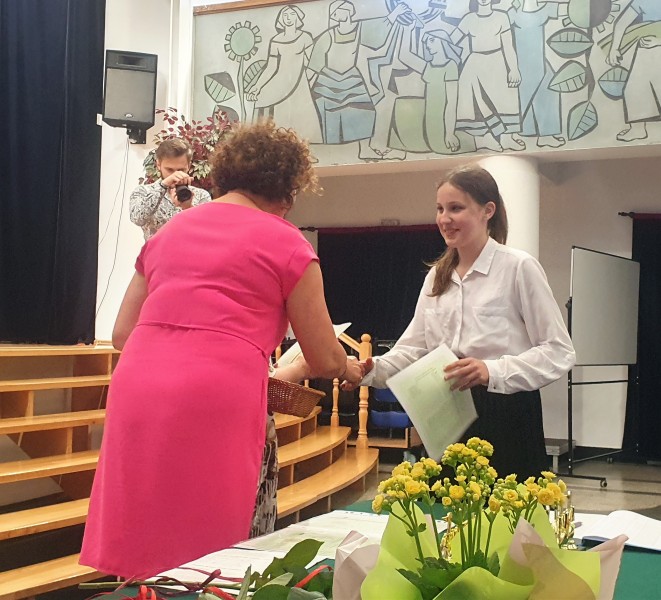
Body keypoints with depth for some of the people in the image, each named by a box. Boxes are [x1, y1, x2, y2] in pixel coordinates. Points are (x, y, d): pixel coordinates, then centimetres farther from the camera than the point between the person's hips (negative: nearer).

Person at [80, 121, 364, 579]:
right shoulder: (286, 243, 6)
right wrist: (350, 370, 31)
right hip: (214, 401, -5)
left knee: (139, 550, 14)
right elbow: (325, 361, 10)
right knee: (202, 563, 6)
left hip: (136, 390, 5)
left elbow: (122, 334, 22)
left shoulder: (169, 231, 20)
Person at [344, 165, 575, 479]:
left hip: (506, 419, -5)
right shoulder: (437, 276, 12)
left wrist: (493, 371, -25)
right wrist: (373, 370, -7)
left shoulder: (519, 267, -7)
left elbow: (559, 351, -11)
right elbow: (414, 347, 13)